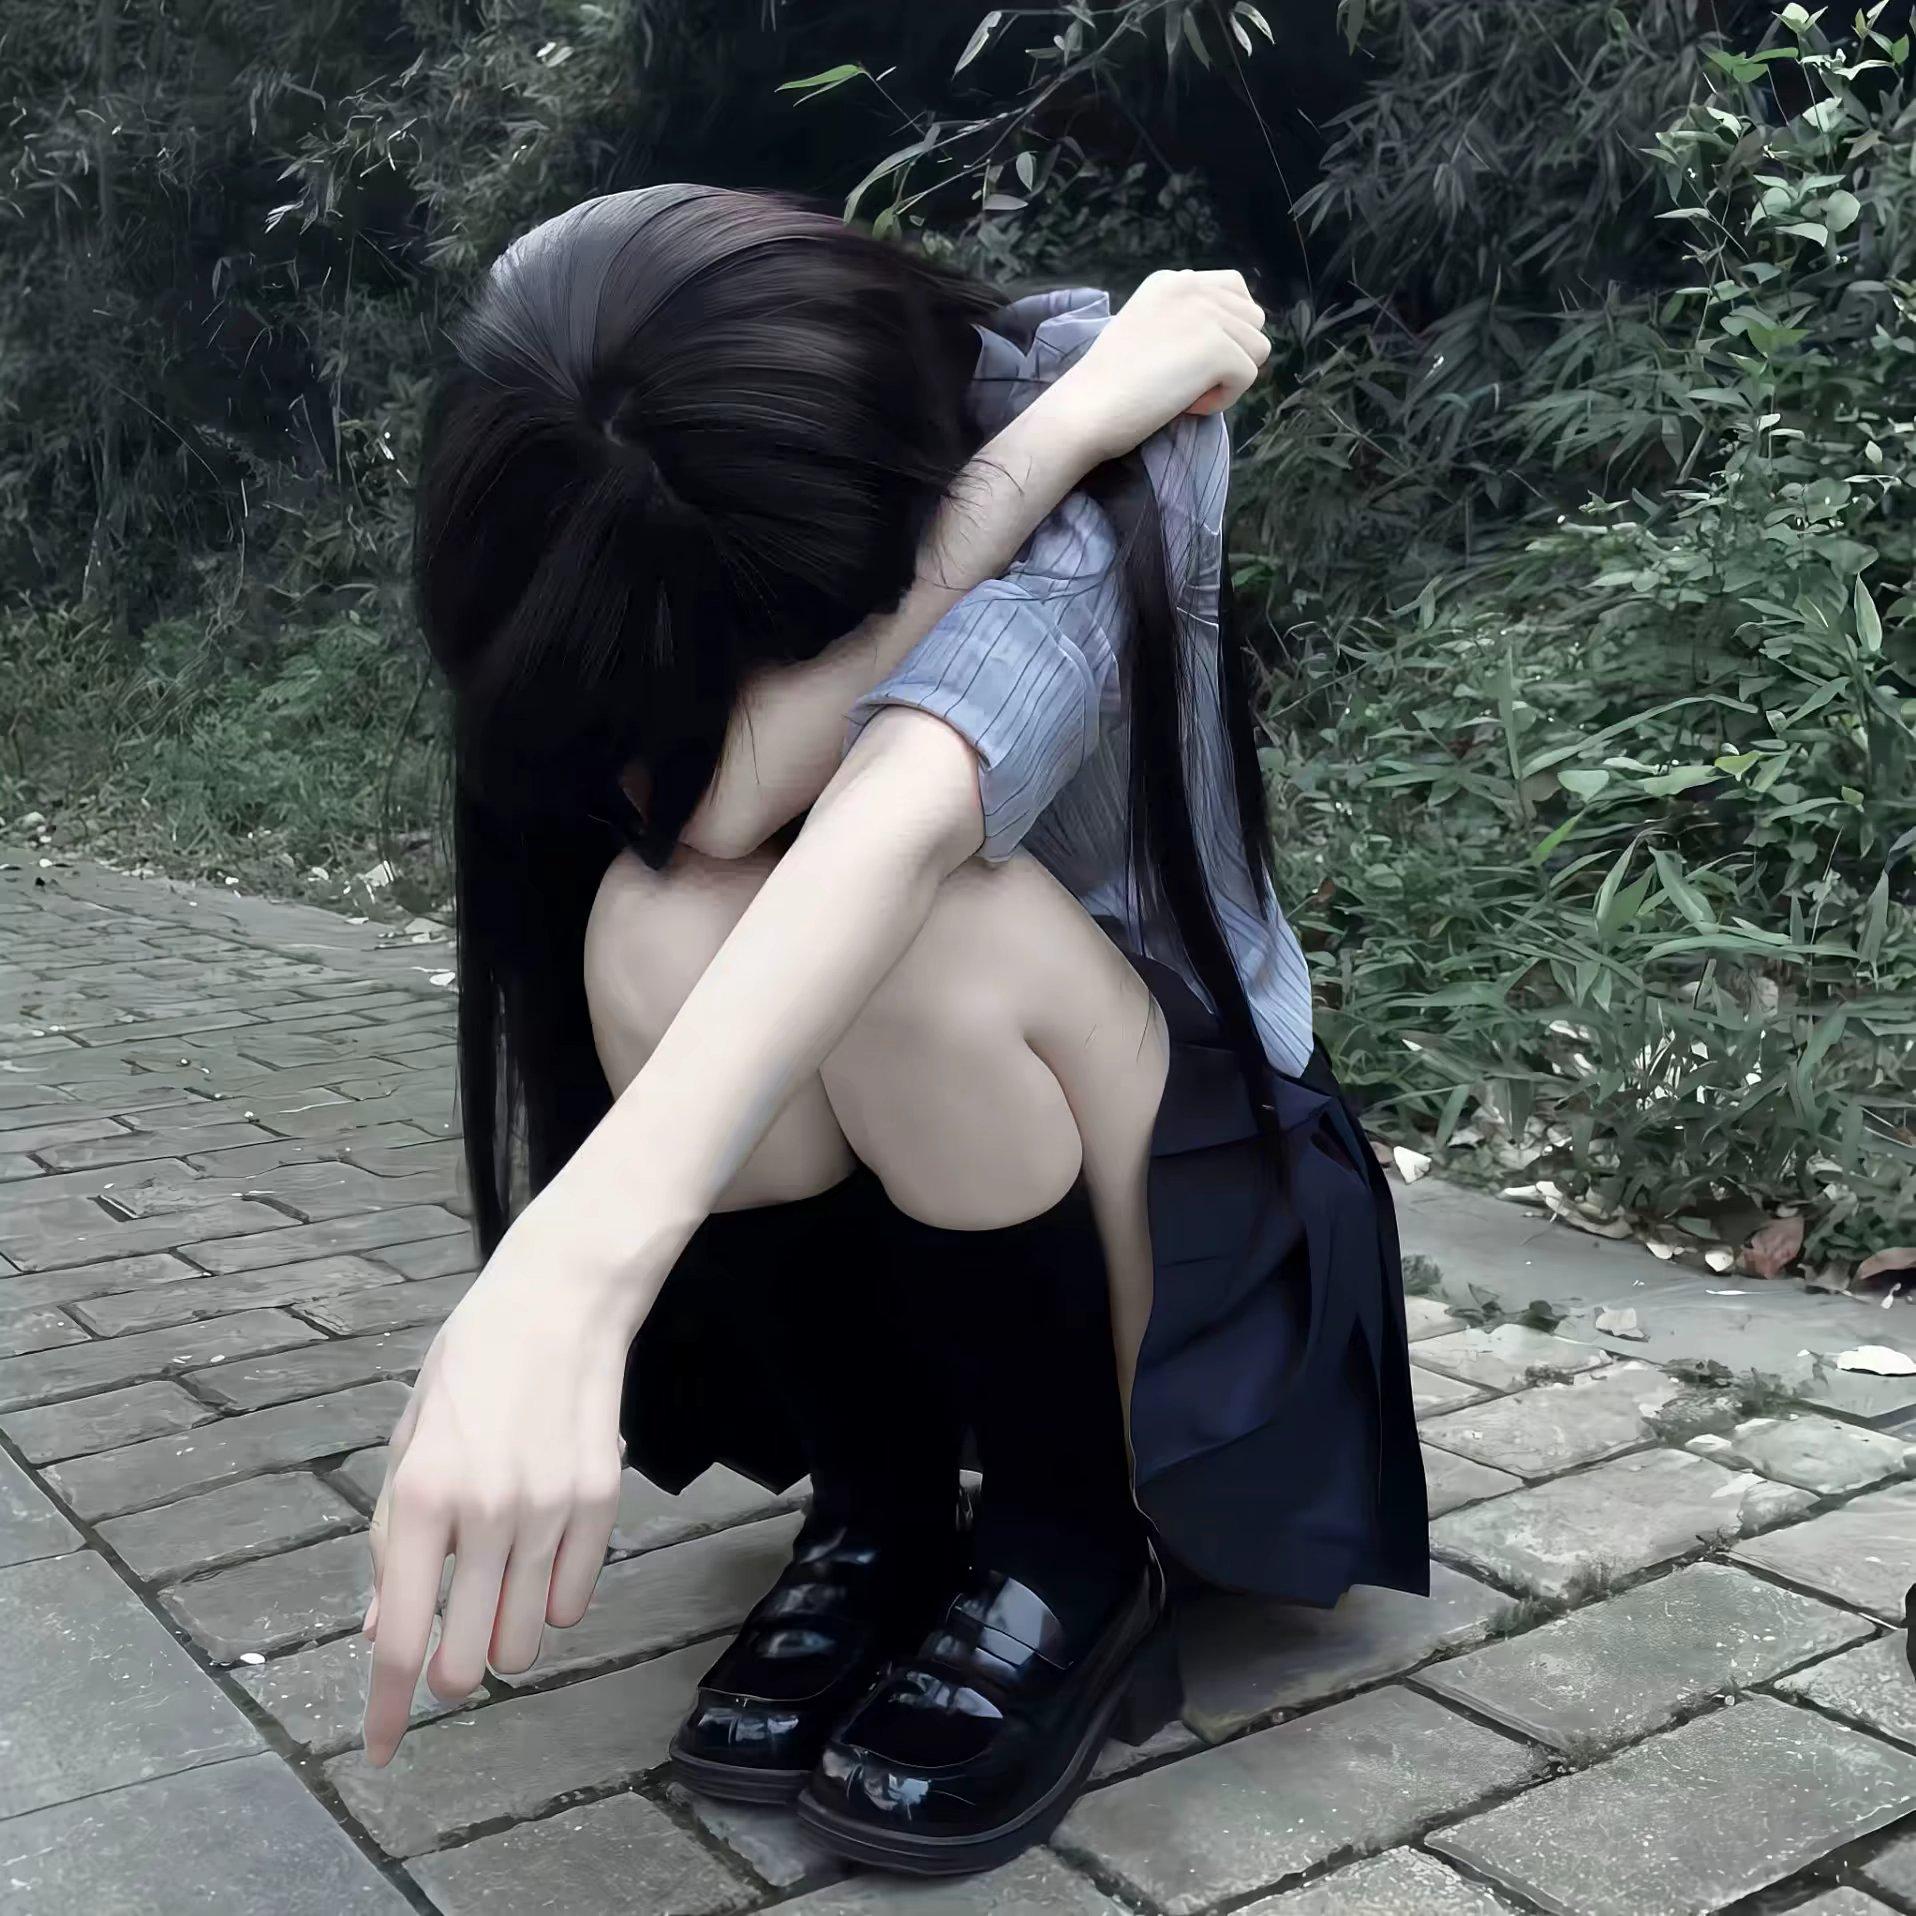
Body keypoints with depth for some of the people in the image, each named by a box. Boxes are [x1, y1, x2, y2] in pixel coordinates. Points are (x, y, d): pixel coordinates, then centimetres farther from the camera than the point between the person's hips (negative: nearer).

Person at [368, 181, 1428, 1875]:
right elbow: (721, 805, -35)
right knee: (667, 927, -29)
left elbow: (904, 816, -46)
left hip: (1181, 1194, -3)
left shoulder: (1101, 440, -26)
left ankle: (1086, 1547, -9)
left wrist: (576, 1261, -61)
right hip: (871, 1218, 4)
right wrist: (1064, 429, -35)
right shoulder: (598, 550, -14)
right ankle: (878, 1520, -5)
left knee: (929, 942, -35)